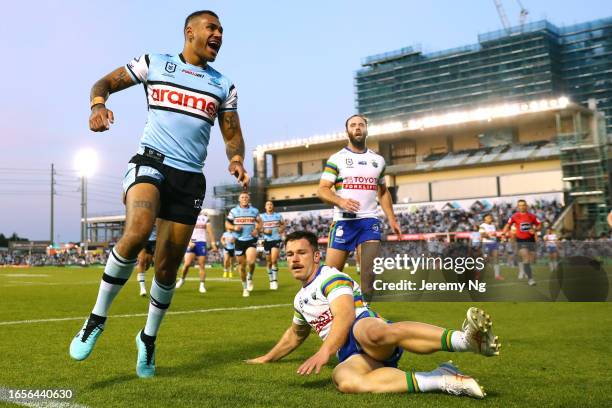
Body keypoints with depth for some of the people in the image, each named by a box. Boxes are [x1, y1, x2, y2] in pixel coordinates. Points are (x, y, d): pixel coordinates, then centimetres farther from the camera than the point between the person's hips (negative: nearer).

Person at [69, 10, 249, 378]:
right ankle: (97, 317, -12)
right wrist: (98, 105, -11)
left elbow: (232, 134, 17)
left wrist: (236, 160, -5)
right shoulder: (154, 64, 8)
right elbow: (103, 84, 12)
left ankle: (149, 337, 27)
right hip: (150, 164, -3)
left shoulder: (223, 86, 14)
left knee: (168, 265, 3)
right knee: (137, 233, -32)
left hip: (189, 178, 3)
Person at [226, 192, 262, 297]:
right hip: (239, 240, 1)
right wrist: (234, 227, -14)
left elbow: (260, 222, 13)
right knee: (242, 265, 6)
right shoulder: (233, 211, 3)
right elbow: (227, 224, 7)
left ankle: (250, 277, 8)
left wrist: (257, 229, -7)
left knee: (251, 261, -23)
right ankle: (245, 288, 21)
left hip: (251, 240, -1)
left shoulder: (254, 211, 5)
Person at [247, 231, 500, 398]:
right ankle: (442, 380, -37)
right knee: (343, 379, -36)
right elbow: (295, 334, 46)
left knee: (370, 331, -46)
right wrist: (267, 358, 50)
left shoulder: (330, 277, 1)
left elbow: (346, 315, -16)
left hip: (368, 333, -6)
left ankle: (466, 339, -50)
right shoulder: (300, 299, 28)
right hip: (351, 357, 6)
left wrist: (324, 352, -27)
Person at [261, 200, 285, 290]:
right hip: (267, 240, 1)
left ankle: (275, 280, -8)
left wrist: (282, 228, -8)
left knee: (274, 260, -15)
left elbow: (283, 225, 14)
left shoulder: (278, 216, 5)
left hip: (276, 240, -1)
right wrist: (264, 231, -13)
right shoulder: (262, 216, 4)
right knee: (269, 262, 7)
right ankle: (271, 280, 21)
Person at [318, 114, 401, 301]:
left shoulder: (378, 160, 14)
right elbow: (322, 190, -4)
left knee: (370, 272, -7)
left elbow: (383, 192, 23)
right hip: (344, 221, -3)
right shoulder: (337, 158, 2)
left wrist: (392, 219, 12)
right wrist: (341, 201, -23)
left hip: (370, 221, 3)